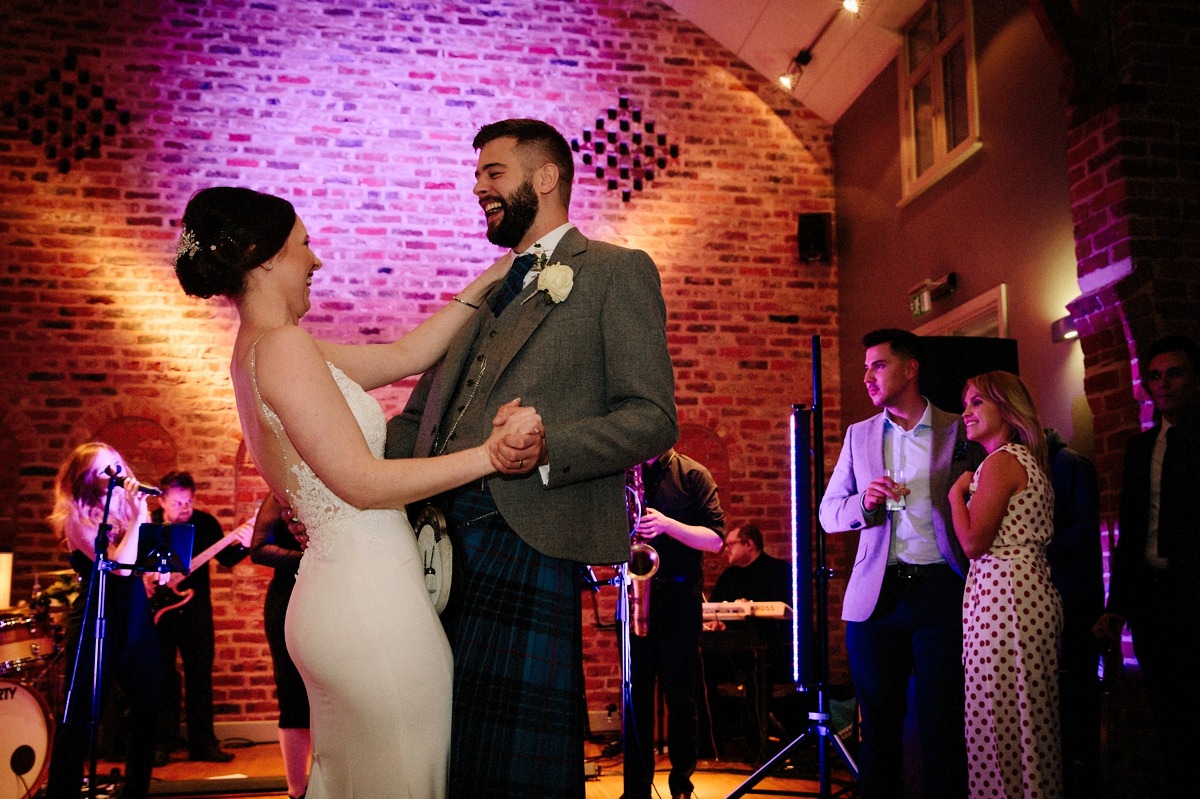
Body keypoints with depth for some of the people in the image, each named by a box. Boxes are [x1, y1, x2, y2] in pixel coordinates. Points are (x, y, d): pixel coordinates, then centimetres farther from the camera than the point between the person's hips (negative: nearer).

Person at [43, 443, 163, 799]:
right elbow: (120, 566, -21)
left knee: (147, 712, 7)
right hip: (96, 623, -6)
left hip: (137, 621, 6)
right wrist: (138, 515, -20)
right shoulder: (78, 518, -8)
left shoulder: (129, 508, 10)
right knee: (80, 717, -2)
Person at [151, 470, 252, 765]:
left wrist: (243, 545, -22)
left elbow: (226, 558, -3)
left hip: (195, 609, 1)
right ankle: (163, 743, 12)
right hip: (160, 609, -1)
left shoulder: (205, 522, -1)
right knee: (163, 677, 3)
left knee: (200, 675, 4)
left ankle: (203, 743, 11)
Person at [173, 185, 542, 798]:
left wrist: (485, 283, 18)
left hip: (332, 598, 10)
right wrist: (488, 454, -17)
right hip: (370, 603, -10)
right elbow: (362, 482, -18)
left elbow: (406, 354, 17)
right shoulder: (284, 345, -15)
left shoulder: (259, 350, 14)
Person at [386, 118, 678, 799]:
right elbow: (418, 420, 24)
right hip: (441, 543, 7)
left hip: (529, 538, -6)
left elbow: (653, 418, -6)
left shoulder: (618, 272, 4)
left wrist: (547, 448, -22)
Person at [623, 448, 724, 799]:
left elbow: (715, 538, -7)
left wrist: (668, 524, -20)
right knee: (635, 696, 5)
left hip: (678, 599, -2)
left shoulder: (693, 475, 1)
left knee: (681, 697, 3)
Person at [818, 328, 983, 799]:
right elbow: (829, 513, 11)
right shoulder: (859, 435, 12)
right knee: (879, 726, 7)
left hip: (941, 593, -2)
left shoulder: (959, 432, 4)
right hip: (877, 596, 2)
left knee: (943, 727, 2)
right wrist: (864, 503, -10)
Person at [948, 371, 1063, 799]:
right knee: (1030, 718, 13)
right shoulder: (1029, 460, 18)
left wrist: (957, 493, -3)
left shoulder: (1000, 462, -12)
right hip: (1033, 591, 10)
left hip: (1003, 596, -10)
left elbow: (973, 542, -17)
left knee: (1000, 718, -5)